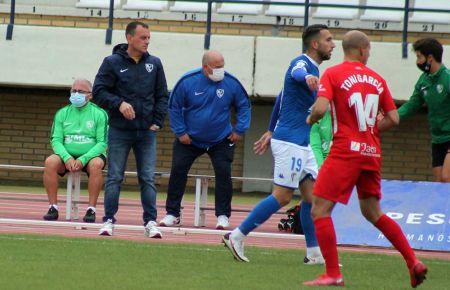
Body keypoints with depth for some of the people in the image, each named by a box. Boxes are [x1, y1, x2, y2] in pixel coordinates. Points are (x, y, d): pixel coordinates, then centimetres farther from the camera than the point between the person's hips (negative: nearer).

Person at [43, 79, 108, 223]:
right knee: (50, 161, -28)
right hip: (67, 155, 2)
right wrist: (67, 158, -18)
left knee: (96, 164, -36)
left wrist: (83, 159, -21)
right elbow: (56, 140, 2)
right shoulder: (62, 113, 7)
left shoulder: (99, 114, -2)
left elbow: (102, 143, -8)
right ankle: (53, 207, -25)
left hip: (91, 155, -2)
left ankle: (91, 209, -30)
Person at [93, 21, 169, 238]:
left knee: (148, 179, 1)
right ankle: (109, 221, 5)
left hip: (146, 131, 2)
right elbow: (99, 92, -4)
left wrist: (157, 121, 2)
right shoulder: (112, 63, -3)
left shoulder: (154, 64, 6)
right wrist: (119, 104, -19)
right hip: (120, 131, -2)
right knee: (114, 178, 0)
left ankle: (150, 222, 2)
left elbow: (162, 96, 12)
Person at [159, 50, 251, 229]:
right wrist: (180, 132, -7)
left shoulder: (231, 83, -11)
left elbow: (244, 106, 4)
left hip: (221, 141, 0)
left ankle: (223, 215, 1)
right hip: (189, 139, 0)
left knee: (224, 174, -9)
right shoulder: (188, 82, -14)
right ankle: (172, 214, 5)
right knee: (178, 171, -5)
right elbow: (174, 107, -2)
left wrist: (240, 130, -4)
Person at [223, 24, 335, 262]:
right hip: (290, 142, -10)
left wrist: (271, 132, 30)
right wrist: (307, 77, -64)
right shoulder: (302, 62, -12)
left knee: (312, 195, 6)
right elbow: (296, 73, -39)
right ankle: (236, 237, -4)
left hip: (301, 144, 10)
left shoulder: (313, 68, 18)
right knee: (282, 196, -9)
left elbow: (282, 98, 27)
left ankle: (315, 252, 7)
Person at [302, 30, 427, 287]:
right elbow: (393, 119, 9)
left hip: (346, 150, -6)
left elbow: (320, 109, -16)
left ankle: (333, 274, -10)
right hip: (372, 153, 6)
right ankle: (414, 263, 15)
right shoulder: (377, 79, 11)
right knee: (373, 212, 20)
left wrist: (311, 119, 5)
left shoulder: (333, 74, -3)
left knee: (320, 210, -2)